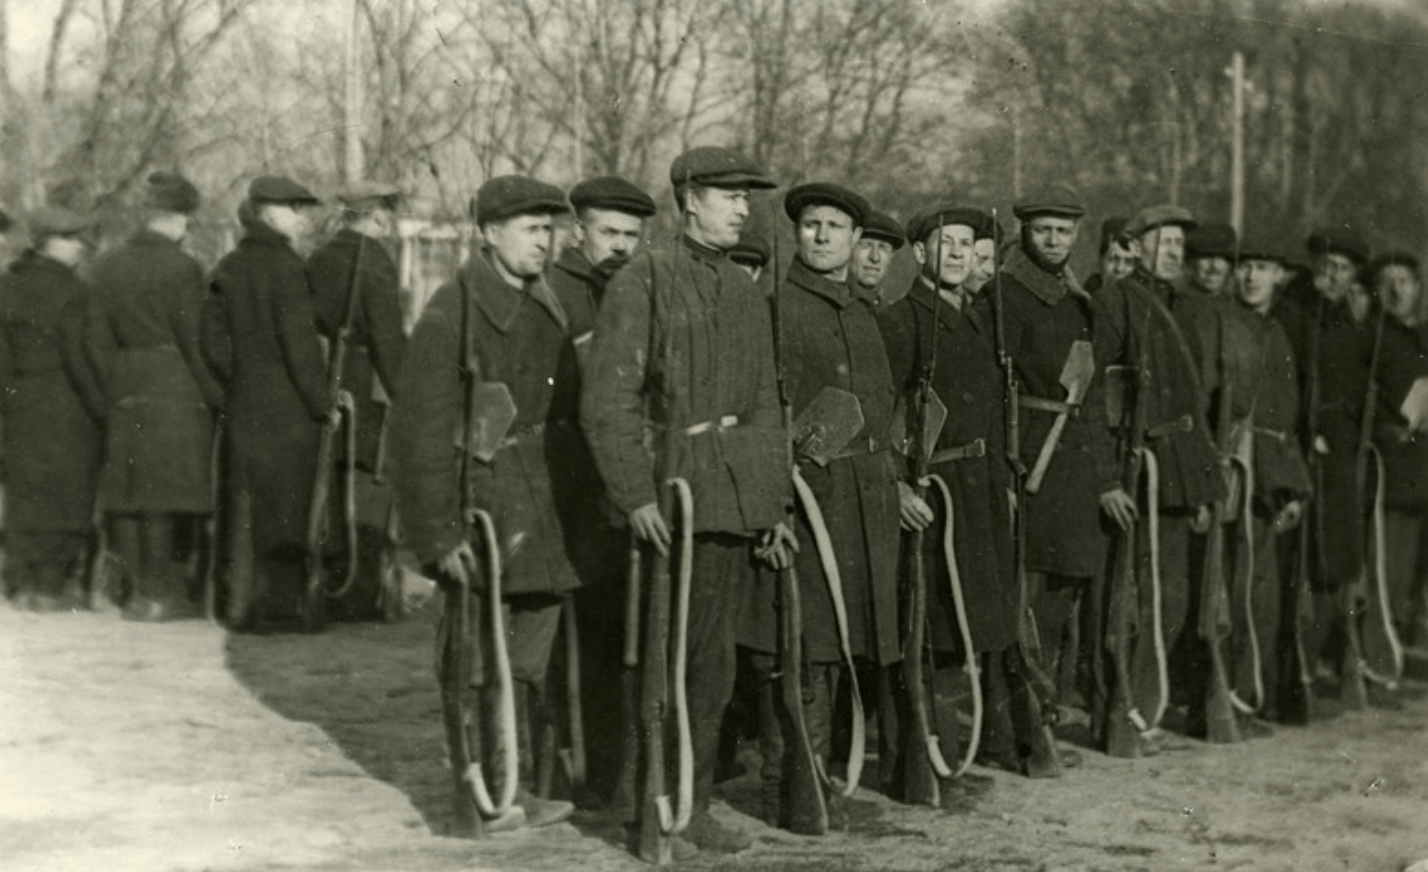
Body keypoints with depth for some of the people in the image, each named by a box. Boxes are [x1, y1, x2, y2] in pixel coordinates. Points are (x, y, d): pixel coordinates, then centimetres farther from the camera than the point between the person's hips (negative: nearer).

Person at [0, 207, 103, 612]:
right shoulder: (69, 290, -12)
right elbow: (78, 355, -15)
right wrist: (102, 408, -10)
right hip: (66, 405, -7)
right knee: (65, 491, 0)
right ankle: (53, 583, 1)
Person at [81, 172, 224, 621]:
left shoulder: (106, 266, 8)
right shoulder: (181, 267, -9)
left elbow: (97, 339, 9)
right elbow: (194, 342, -10)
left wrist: (111, 390, 14)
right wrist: (217, 396, -3)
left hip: (124, 393, 6)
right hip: (174, 390, -5)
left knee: (127, 492, 9)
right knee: (164, 496, -2)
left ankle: (139, 588, 11)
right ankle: (158, 592, -1)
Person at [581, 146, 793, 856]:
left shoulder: (745, 292, 15)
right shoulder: (643, 281, -5)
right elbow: (608, 399, -11)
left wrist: (776, 502, 13)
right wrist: (636, 496, -18)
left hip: (738, 495, 6)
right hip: (673, 490, -6)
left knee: (714, 658, 9)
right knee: (676, 651, -5)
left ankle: (696, 806, 19)